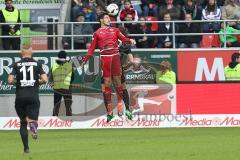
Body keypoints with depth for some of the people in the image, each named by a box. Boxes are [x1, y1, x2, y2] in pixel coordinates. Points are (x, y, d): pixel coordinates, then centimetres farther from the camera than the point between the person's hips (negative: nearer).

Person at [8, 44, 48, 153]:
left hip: (20, 96, 1)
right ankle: (33, 125, -37)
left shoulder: (17, 65, 3)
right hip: (33, 95, -1)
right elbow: (45, 79, -4)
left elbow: (10, 81, -5)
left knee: (23, 122, 14)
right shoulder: (37, 64, 4)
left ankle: (26, 147, 7)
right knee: (32, 119, 2)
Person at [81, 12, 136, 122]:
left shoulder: (114, 30, 15)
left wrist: (130, 40, -19)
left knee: (117, 80, -3)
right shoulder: (97, 33, 11)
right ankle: (109, 112, -2)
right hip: (104, 58, -1)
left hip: (115, 57, 1)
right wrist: (85, 60, 2)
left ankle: (120, 104, 2)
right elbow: (92, 48, 10)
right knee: (107, 83, -2)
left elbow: (123, 38, 3)